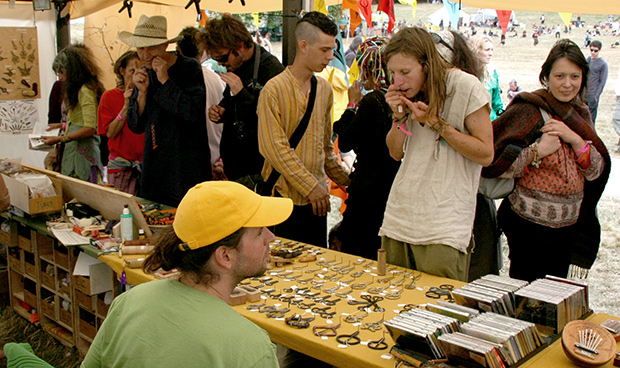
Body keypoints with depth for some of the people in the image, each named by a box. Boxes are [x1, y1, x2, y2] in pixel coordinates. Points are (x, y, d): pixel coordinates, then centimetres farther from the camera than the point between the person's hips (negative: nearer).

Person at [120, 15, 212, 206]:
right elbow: (135, 126, 9)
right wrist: (142, 92, -7)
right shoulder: (144, 74, 9)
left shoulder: (190, 68, -7)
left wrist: (165, 81, -17)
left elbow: (195, 113, -20)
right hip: (154, 165, 5)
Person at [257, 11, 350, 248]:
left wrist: (343, 178, 17)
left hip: (316, 196, 6)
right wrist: (310, 186, -15)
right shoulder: (274, 89, -10)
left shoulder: (325, 89, 11)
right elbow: (275, 148, -15)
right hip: (286, 196, -6)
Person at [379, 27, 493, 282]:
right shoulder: (408, 93, 10)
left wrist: (435, 123, -13)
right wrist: (399, 116, -2)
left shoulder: (466, 87, -8)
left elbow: (485, 154, -7)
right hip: (398, 221, 6)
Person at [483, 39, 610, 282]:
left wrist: (576, 140, -13)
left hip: (568, 225, 7)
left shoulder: (580, 114, 8)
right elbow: (494, 164, -17)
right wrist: (539, 150, -23)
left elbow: (596, 172, 2)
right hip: (530, 224, -6)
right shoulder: (527, 110, -13)